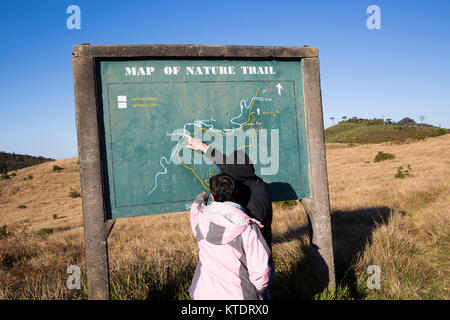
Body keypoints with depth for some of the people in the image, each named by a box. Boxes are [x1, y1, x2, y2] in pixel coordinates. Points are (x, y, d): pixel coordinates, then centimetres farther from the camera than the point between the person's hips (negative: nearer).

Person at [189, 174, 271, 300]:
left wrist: (201, 198, 36)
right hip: (239, 294, -3)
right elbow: (260, 269, -20)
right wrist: (258, 289, 1)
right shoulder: (247, 228, -24)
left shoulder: (200, 218, -12)